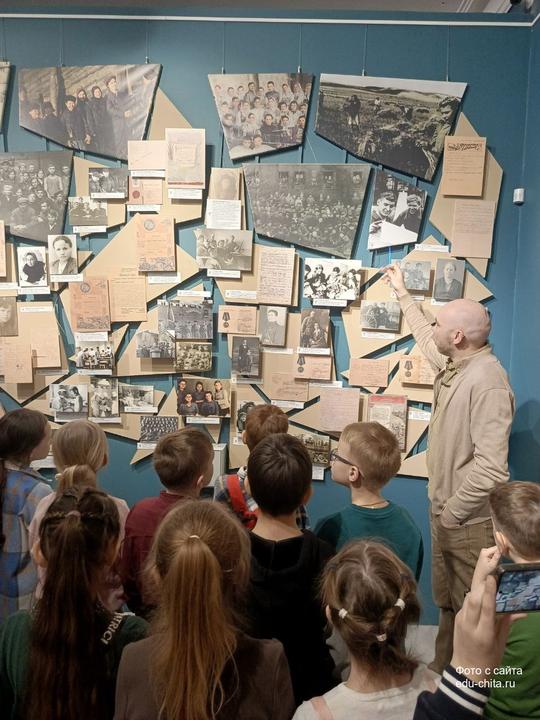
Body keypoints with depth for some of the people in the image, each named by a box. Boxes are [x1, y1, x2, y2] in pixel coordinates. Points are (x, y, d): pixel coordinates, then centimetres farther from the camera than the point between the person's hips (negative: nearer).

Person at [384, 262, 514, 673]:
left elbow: (491, 467, -30)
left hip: (469, 521, -9)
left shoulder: (487, 382, -25)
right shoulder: (454, 363, 3)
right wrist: (402, 292, 35)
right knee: (448, 604, 23)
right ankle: (443, 671, 41)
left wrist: (454, 512, -20)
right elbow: (426, 340, 26)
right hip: (446, 510, 9)